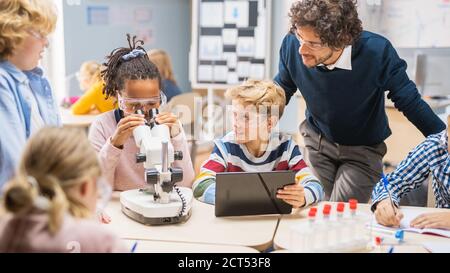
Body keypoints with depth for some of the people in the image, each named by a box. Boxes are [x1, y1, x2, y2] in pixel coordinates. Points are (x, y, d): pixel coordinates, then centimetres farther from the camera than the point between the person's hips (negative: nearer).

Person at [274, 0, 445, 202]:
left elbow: (410, 102, -13)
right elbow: (280, 93, -1)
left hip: (363, 150, -2)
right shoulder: (292, 45, -22)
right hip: (315, 141, 2)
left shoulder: (377, 52, -29)